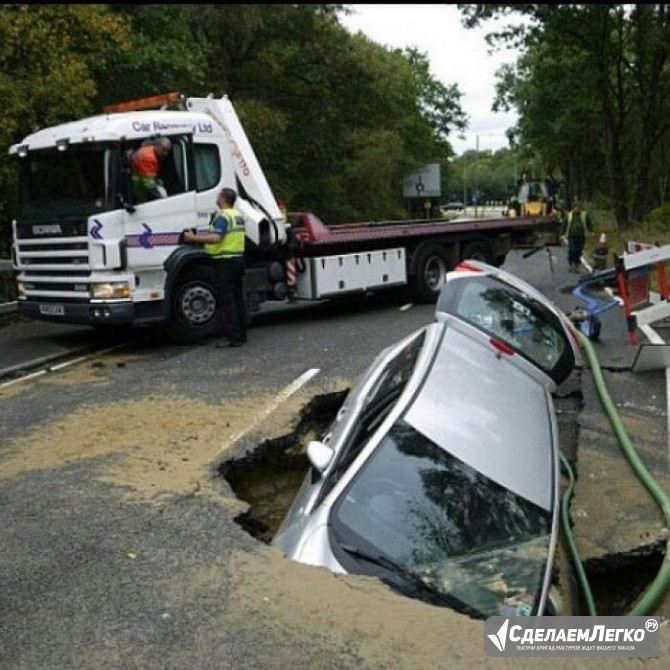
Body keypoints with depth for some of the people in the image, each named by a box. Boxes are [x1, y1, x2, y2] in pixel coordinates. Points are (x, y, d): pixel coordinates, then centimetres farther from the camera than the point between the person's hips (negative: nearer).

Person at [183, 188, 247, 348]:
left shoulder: (222, 216, -14)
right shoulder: (238, 216, 15)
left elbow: (216, 238, -27)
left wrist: (194, 238, -22)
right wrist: (204, 236, 28)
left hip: (225, 261, -9)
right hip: (238, 258, 9)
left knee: (227, 301, -7)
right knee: (238, 299, 12)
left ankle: (232, 337, -7)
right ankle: (241, 334, 16)